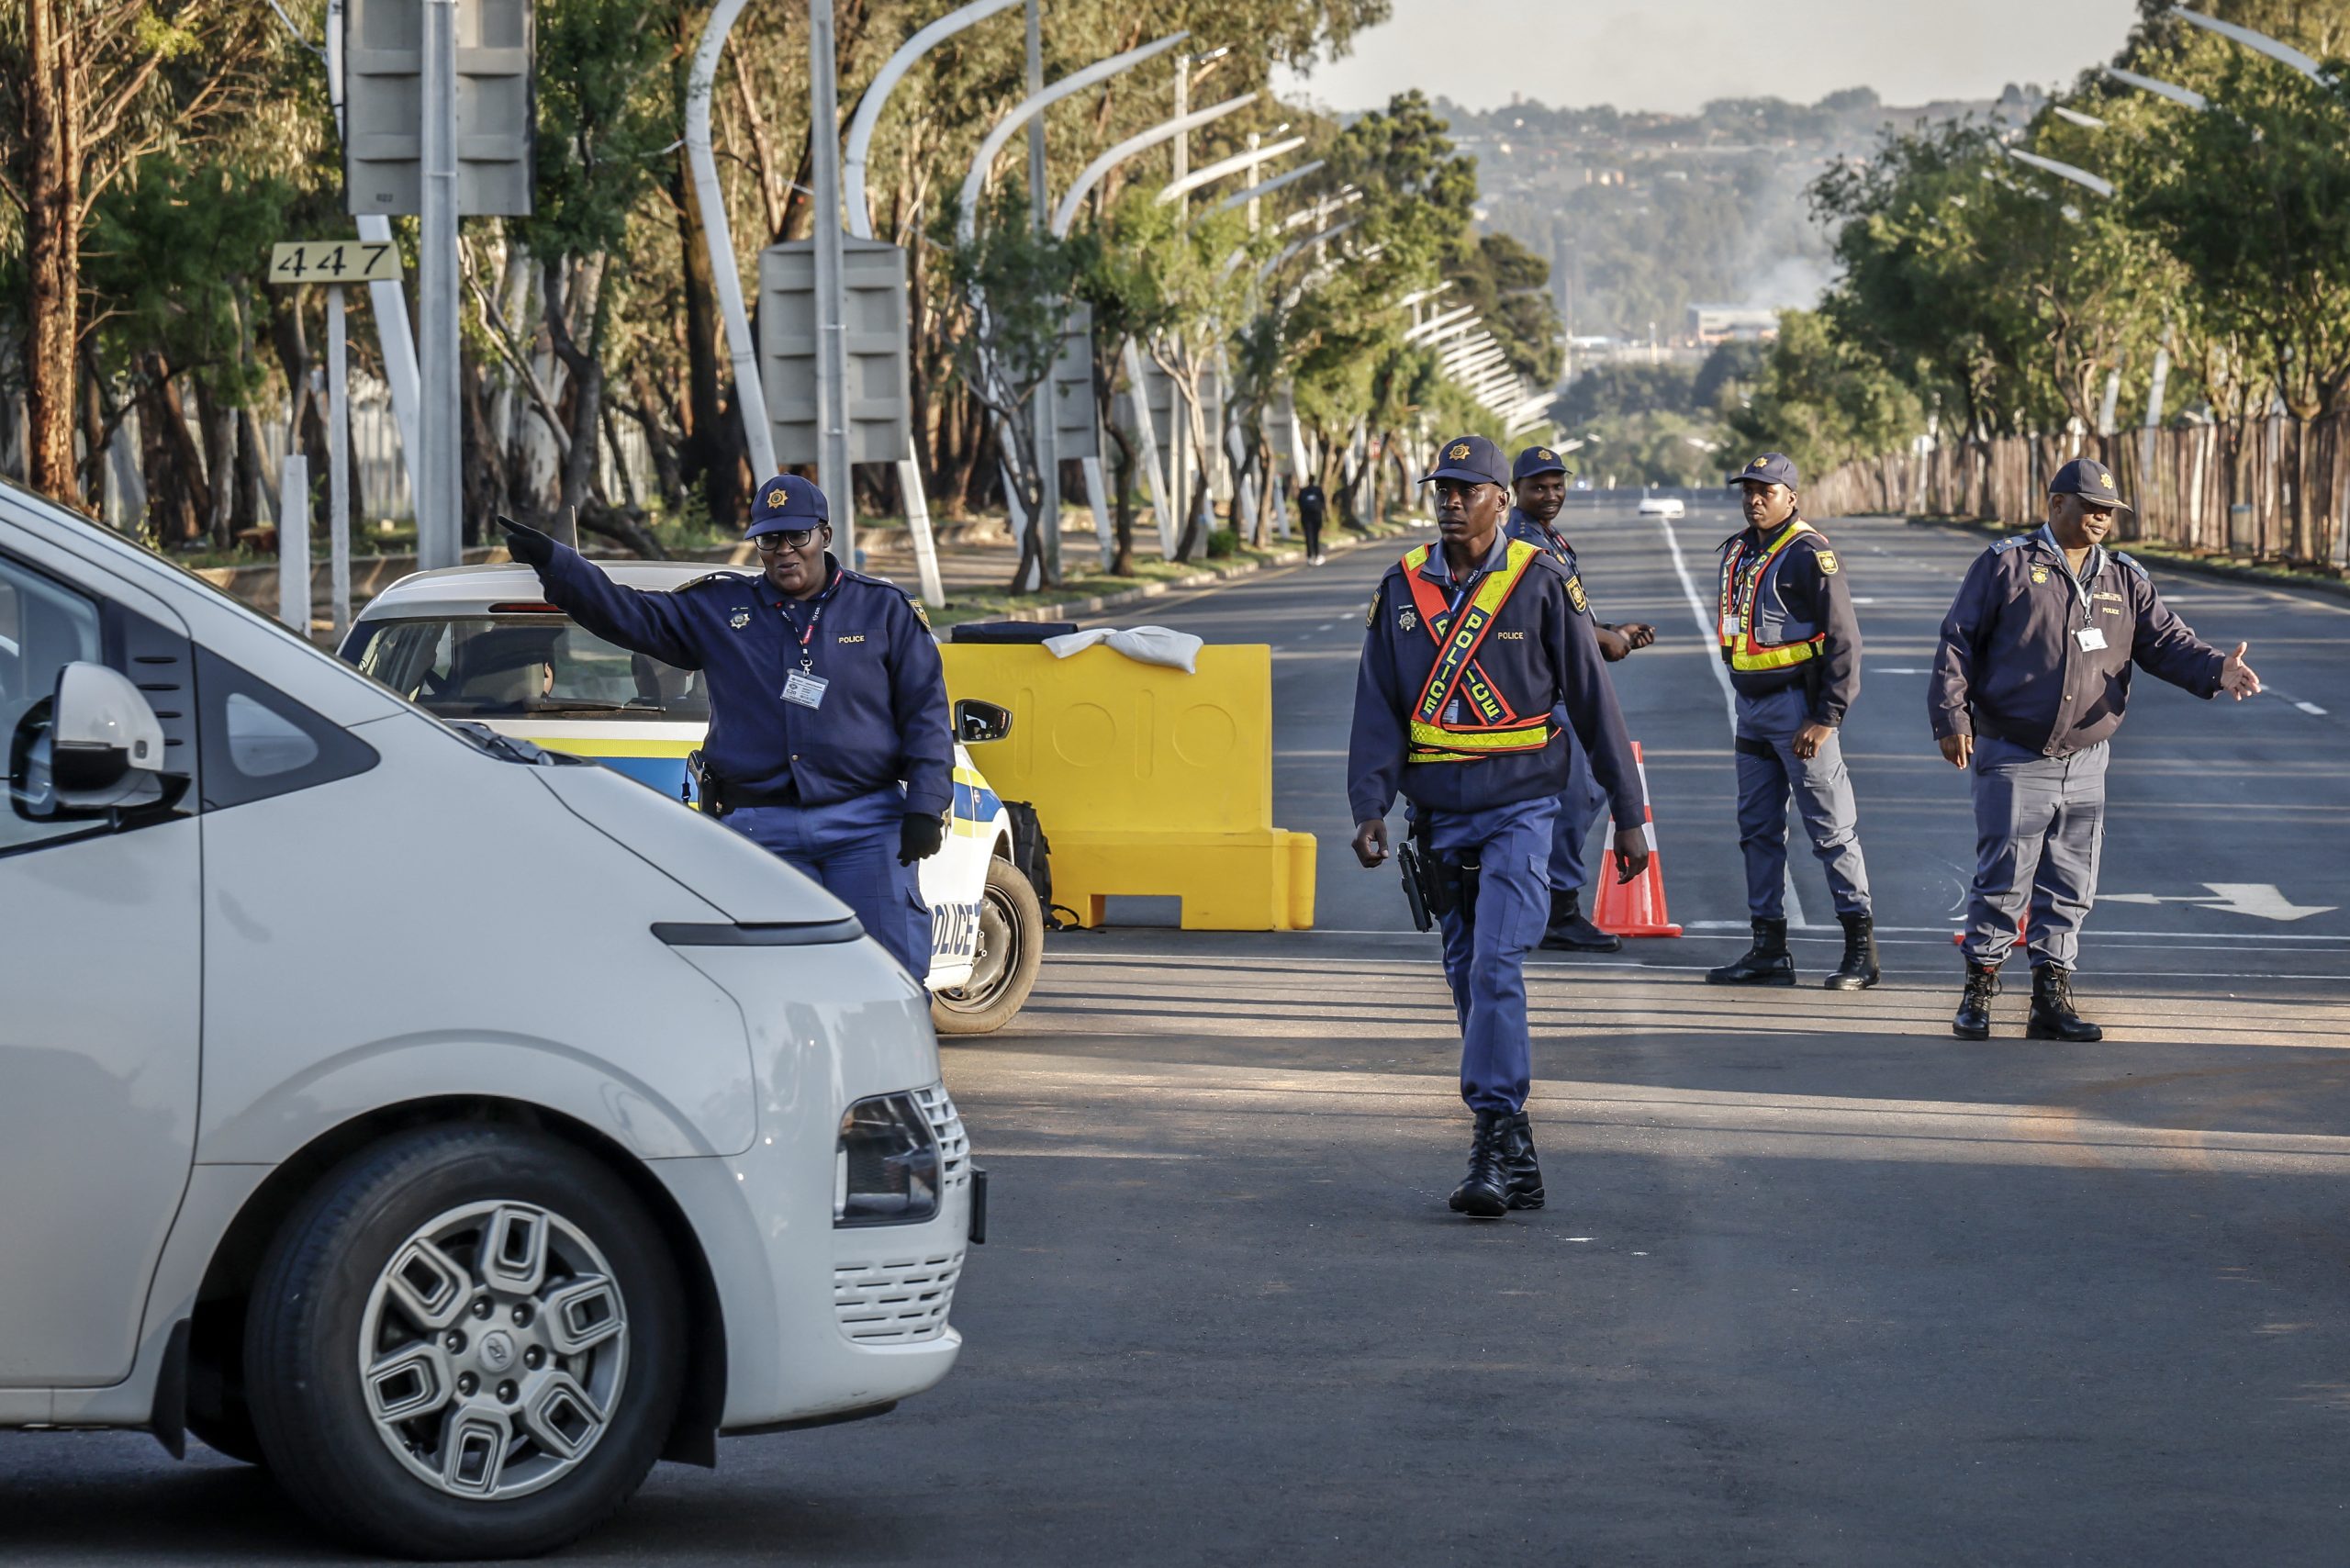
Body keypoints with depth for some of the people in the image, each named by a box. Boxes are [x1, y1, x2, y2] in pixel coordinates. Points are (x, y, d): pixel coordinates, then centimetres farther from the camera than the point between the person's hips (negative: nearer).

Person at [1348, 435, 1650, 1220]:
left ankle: (1495, 1139, -19)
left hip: (1519, 809, -4)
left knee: (1495, 969, -18)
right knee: (1469, 979, 9)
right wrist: (1370, 809, -8)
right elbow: (1377, 707, 5)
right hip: (1441, 816, 5)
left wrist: (1627, 813, 2)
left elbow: (1592, 699, 1)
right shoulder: (1403, 588, 6)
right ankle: (1515, 1155, 17)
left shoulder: (1539, 583, -3)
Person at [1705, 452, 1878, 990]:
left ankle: (1861, 946, 0)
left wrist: (1826, 718, -18)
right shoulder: (1736, 552, 13)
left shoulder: (1809, 554, -12)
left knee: (1830, 826, -4)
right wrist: (1743, 704, 18)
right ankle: (1768, 949, 13)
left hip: (1798, 705, -8)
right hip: (1752, 710, 8)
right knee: (1758, 828, 9)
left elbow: (1844, 639, -14)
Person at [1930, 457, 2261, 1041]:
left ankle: (2052, 1000, 12)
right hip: (2012, 760, -5)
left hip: (2084, 766, 5)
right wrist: (1951, 719, -10)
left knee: (2070, 889, 5)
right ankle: (1978, 994, 4)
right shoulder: (2006, 565, -1)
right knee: (2003, 878, -6)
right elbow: (1958, 643, -2)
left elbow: (2166, 642, 5)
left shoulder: (2125, 581, 12)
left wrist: (2218, 670, -15)